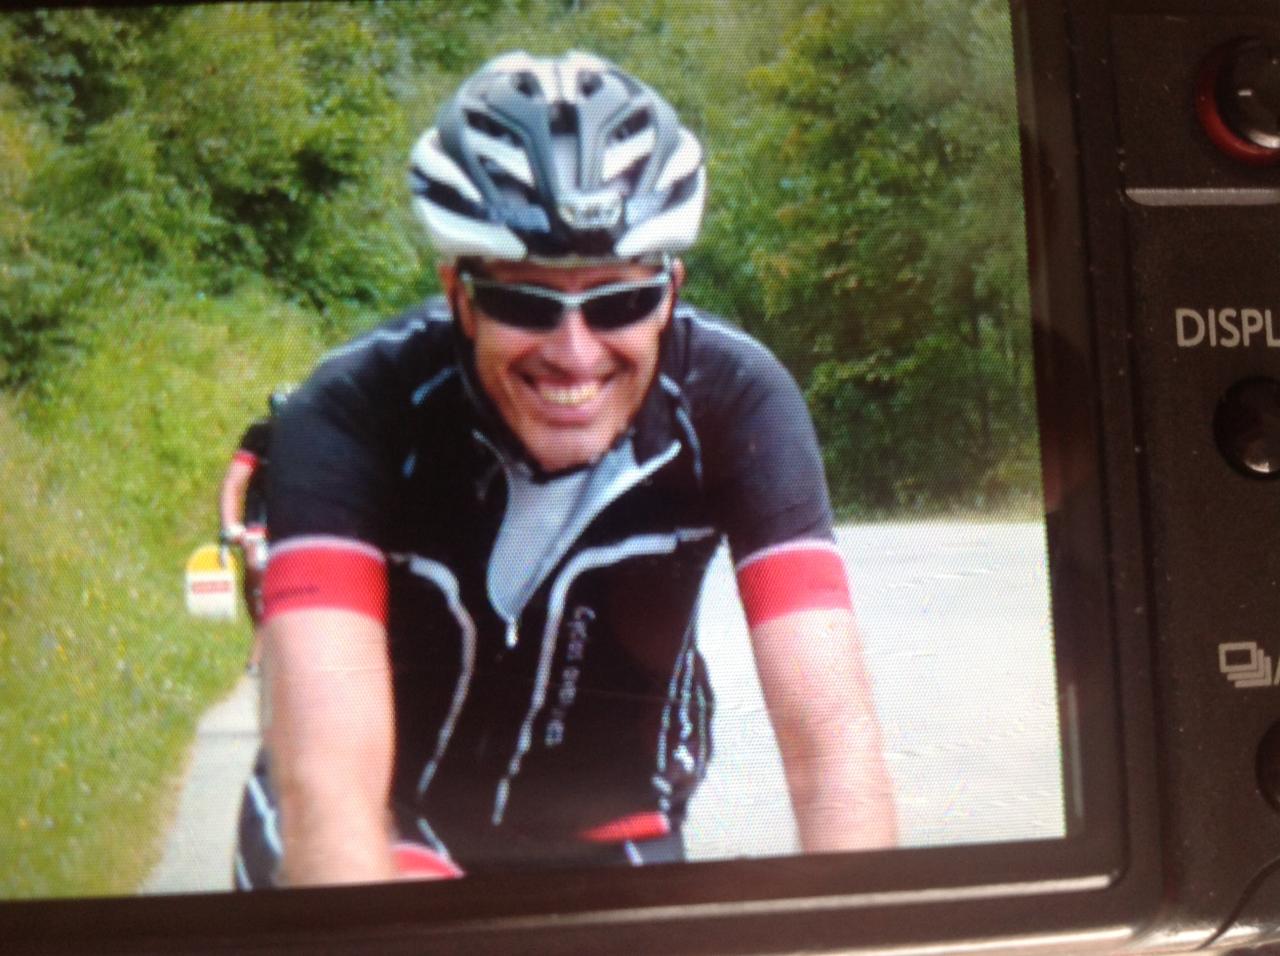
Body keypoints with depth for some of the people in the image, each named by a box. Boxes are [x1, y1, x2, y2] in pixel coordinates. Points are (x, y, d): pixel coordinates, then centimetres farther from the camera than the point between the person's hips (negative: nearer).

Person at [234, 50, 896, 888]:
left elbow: (833, 733, -31)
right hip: (399, 831, -1)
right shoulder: (356, 413, -29)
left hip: (607, 840, 2)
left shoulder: (733, 402, -23)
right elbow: (327, 773, -39)